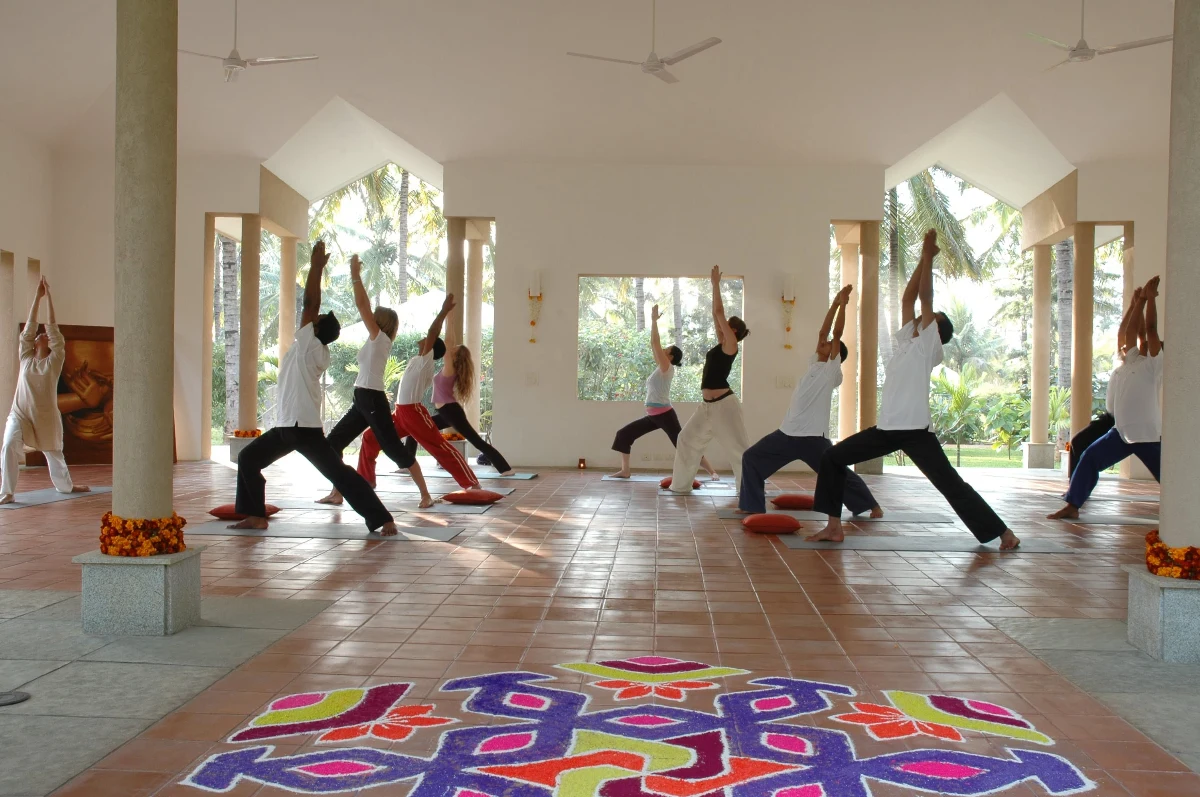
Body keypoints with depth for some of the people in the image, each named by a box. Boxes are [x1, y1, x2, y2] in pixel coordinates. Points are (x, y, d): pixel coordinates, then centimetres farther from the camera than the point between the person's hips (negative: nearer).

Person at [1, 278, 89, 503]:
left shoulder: (54, 361, -2)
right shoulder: (26, 358, 4)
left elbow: (54, 330, -6)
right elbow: (29, 328, 1)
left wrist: (49, 297, -7)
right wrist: (37, 296, -3)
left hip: (46, 417, 0)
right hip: (20, 414, 0)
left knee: (54, 454, 17)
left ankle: (66, 485, 42)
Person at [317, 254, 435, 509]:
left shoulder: (380, 338, -9)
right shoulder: (376, 341, 14)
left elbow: (362, 305, -13)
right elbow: (365, 306, 20)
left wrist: (355, 275, -8)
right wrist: (356, 277, 19)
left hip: (373, 400, -10)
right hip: (363, 400, 10)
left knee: (395, 449, -7)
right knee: (334, 441, 10)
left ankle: (425, 494, -2)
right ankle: (336, 493, 15)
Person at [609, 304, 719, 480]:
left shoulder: (667, 368, -8)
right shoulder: (661, 368, 14)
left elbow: (656, 342, -14)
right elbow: (654, 345, 18)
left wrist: (654, 320, -10)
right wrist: (653, 322, 19)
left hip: (664, 414, -9)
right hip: (652, 415, 9)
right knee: (623, 434, 5)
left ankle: (712, 472, -5)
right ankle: (625, 471, 7)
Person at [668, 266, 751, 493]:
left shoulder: (731, 345, -9)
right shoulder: (722, 344, 13)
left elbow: (719, 312, -13)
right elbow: (716, 315, 15)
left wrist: (716, 284, -7)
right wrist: (714, 285, 15)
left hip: (724, 405, -10)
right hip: (709, 405, 10)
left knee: (738, 448, -6)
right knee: (687, 440, 14)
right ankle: (681, 485, 23)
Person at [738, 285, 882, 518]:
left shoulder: (833, 371, -3)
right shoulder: (814, 364, 14)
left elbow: (837, 333, -7)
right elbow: (822, 332, 12)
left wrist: (843, 304, -6)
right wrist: (834, 303, 14)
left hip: (813, 437, -7)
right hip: (787, 433, 7)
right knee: (751, 457, 3)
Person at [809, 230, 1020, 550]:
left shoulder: (930, 346, -2)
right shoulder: (906, 340, 16)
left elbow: (925, 296, -7)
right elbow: (908, 298, 15)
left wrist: (929, 256, -4)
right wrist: (923, 258, 16)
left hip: (915, 430, -7)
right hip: (886, 428, 7)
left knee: (951, 484, -6)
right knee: (832, 458, 5)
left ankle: (1003, 533, 7)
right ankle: (834, 527, 8)